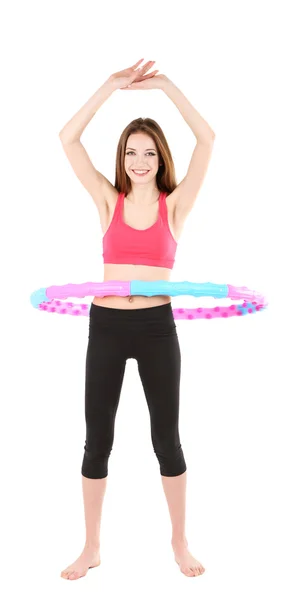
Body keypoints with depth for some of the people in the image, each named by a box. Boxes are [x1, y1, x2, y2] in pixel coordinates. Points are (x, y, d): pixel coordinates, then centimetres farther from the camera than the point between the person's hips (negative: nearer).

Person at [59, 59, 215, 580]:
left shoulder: (174, 204, 1)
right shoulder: (109, 201, 4)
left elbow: (207, 139, -8)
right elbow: (68, 139, -3)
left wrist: (166, 86, -5)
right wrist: (112, 86, -6)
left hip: (157, 327, -1)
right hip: (106, 325, 1)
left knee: (166, 437, 9)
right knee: (97, 439, 8)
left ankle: (179, 542, 28)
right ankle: (91, 548, 25)